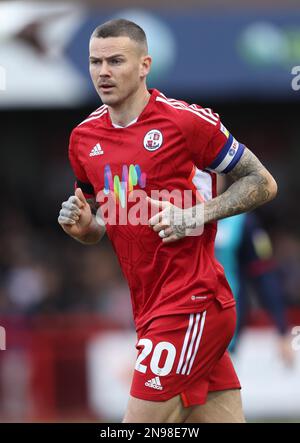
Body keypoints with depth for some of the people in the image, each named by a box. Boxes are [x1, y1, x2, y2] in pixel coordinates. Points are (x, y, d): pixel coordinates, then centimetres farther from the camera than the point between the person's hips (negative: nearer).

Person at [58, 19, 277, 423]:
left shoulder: (187, 121, -9)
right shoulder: (84, 138, 11)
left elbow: (263, 183, -2)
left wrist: (196, 216, -15)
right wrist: (83, 226, 1)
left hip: (192, 304, -6)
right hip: (148, 309, 6)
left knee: (140, 421, -10)